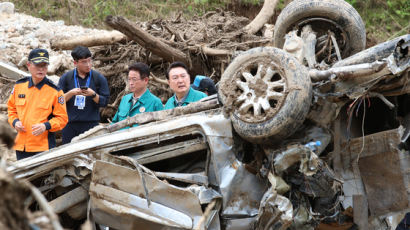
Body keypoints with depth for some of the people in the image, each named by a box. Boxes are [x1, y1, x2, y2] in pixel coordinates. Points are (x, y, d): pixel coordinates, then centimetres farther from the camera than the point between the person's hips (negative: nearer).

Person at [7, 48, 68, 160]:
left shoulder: (55, 91, -4)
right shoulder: (19, 86, 7)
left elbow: (62, 118, -2)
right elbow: (11, 108, 21)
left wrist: (46, 126, -18)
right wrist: (15, 121, 0)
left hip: (43, 147, -4)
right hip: (21, 145, 4)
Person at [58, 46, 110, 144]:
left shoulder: (99, 78, 4)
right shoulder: (65, 78, 6)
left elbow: (105, 102, 3)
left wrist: (93, 95, -15)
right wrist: (71, 93, -13)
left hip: (91, 125, -1)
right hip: (70, 124, 1)